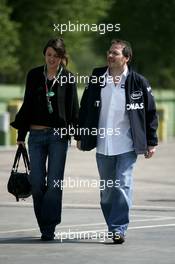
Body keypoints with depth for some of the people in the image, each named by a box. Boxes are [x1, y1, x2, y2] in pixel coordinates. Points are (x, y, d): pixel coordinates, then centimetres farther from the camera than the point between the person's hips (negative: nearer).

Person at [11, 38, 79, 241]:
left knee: (54, 183, -5)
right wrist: (21, 134, 10)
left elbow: (73, 108, 4)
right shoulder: (34, 75, 7)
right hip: (36, 135, 2)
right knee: (37, 184, 1)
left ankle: (49, 227, -2)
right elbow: (27, 105, 11)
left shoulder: (68, 78, 2)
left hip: (58, 135, -2)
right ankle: (44, 224, 13)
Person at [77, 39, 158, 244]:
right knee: (106, 191, 9)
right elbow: (84, 108, 12)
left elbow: (150, 112, 2)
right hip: (103, 145, 3)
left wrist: (151, 142, 1)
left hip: (127, 146, -3)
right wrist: (81, 137, 10)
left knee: (123, 187, -11)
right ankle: (113, 229, 21)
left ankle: (119, 228, -8)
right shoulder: (96, 79, 4)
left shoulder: (138, 82, -3)